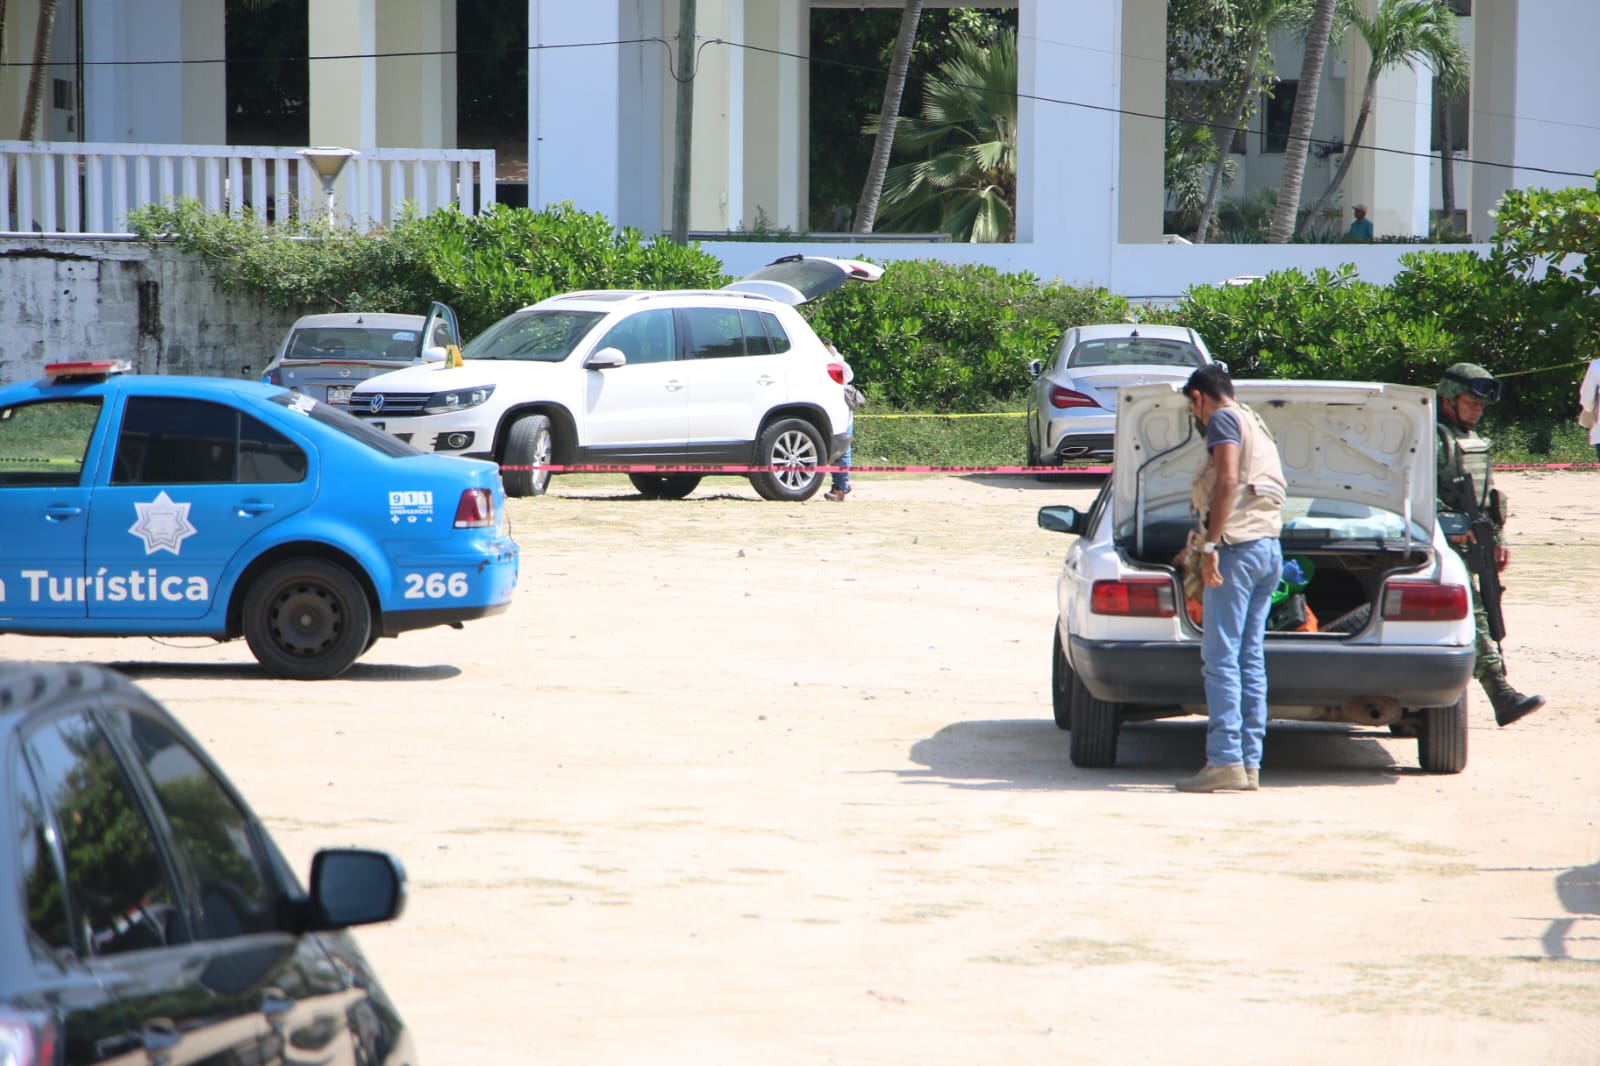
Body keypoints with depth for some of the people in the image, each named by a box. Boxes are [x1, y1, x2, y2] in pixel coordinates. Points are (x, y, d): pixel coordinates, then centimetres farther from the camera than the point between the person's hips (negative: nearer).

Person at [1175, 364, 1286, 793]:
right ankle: (1250, 764, 5)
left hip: (1237, 548, -9)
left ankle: (1226, 761, -16)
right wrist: (1199, 544, 47)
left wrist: (1210, 545, -23)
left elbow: (1228, 481, -19)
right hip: (1269, 547, 9)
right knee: (1251, 660, 8)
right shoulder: (1257, 426, 25)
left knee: (1221, 658, -10)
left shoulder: (1223, 419, -3)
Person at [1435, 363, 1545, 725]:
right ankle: (1502, 696, -21)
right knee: (1472, 614, -15)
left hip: (1471, 544, 9)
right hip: (1444, 545, -9)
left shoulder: (1474, 440, 20)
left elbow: (1488, 495, 26)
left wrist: (1498, 539, 21)